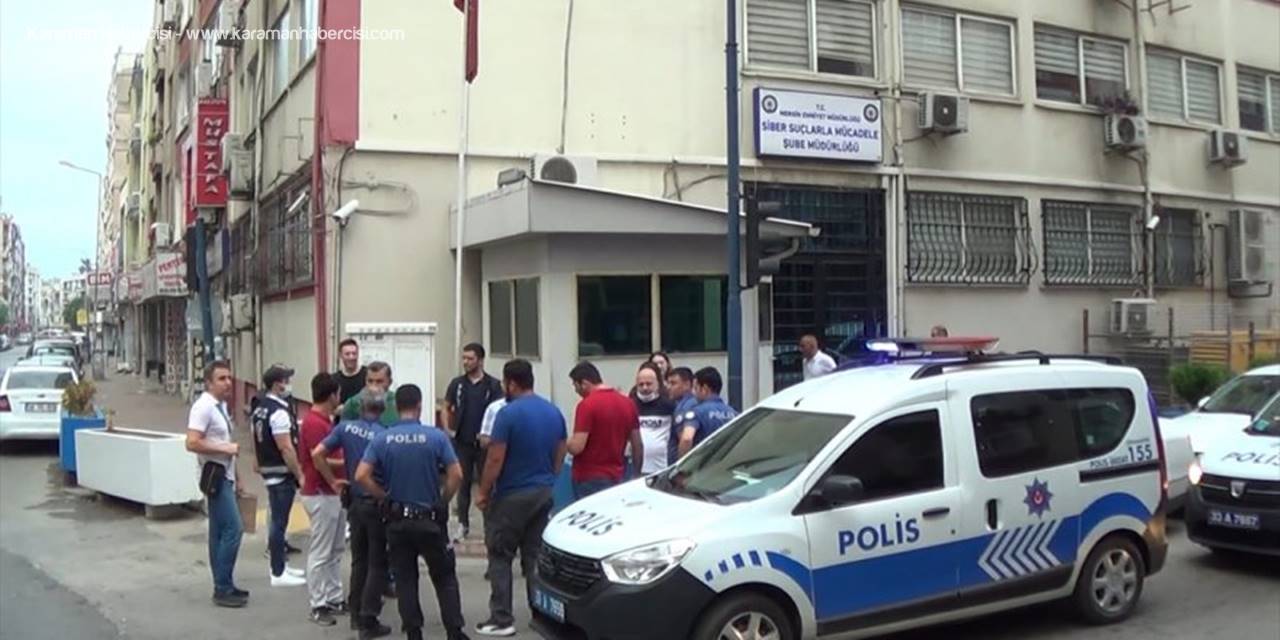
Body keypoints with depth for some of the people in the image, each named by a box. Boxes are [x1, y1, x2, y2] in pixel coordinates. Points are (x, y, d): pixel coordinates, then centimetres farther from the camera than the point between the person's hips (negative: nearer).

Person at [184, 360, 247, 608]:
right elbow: (192, 443, -25)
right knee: (233, 529, -12)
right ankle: (223, 589, -5)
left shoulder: (221, 405, 13)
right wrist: (225, 448, -21)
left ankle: (223, 586, 18)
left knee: (219, 532, 12)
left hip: (224, 477, 10)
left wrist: (237, 477, 20)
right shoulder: (204, 406, -15)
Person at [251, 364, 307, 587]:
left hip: (268, 470, 10)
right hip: (282, 474, -10)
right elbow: (286, 448, -23)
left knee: (278, 519, 18)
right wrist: (299, 475, -17)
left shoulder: (259, 407, 10)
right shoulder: (279, 412, -20)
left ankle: (280, 566, 28)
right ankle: (278, 574, 4)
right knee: (280, 521, -3)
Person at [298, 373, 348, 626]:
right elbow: (319, 462, -24)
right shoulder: (314, 423, -20)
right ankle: (318, 606, 7)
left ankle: (334, 599, 24)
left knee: (335, 551, 16)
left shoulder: (325, 421, 11)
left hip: (334, 494, 10)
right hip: (321, 495, -10)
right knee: (320, 553, -1)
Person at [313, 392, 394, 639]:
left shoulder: (345, 427, -1)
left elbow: (317, 454, -3)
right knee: (377, 563, 4)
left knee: (359, 559, 19)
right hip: (378, 504, -5)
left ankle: (356, 614, 26)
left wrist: (333, 481, 7)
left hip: (354, 502, 5)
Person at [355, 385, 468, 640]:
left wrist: (385, 498, 2)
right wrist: (442, 502, 1)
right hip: (429, 518, -1)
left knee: (405, 580, 11)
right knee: (445, 577, 10)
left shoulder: (382, 439, -4)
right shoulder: (436, 436, -9)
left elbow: (361, 476, -10)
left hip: (397, 519, 2)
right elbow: (456, 475, -13)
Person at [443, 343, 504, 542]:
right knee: (463, 483, 8)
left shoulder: (493, 385, -2)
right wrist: (448, 430, 0)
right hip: (462, 442, 2)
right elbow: (447, 408, 13)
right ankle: (463, 524, 16)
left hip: (483, 442, -2)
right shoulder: (457, 383, 5)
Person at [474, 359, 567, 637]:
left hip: (512, 496, -6)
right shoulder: (554, 412, 6)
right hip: (543, 493, 6)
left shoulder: (509, 414, -16)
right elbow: (560, 454, 12)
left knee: (500, 557, 3)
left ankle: (502, 620, 3)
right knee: (536, 556, 12)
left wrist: (483, 492, -5)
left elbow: (495, 459, -16)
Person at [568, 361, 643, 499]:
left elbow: (576, 447, -19)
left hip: (589, 479, -6)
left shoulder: (587, 404, -14)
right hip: (616, 477, 7)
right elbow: (638, 445, 10)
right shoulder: (628, 403, 6)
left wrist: (565, 442, 2)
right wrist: (637, 475, 20)